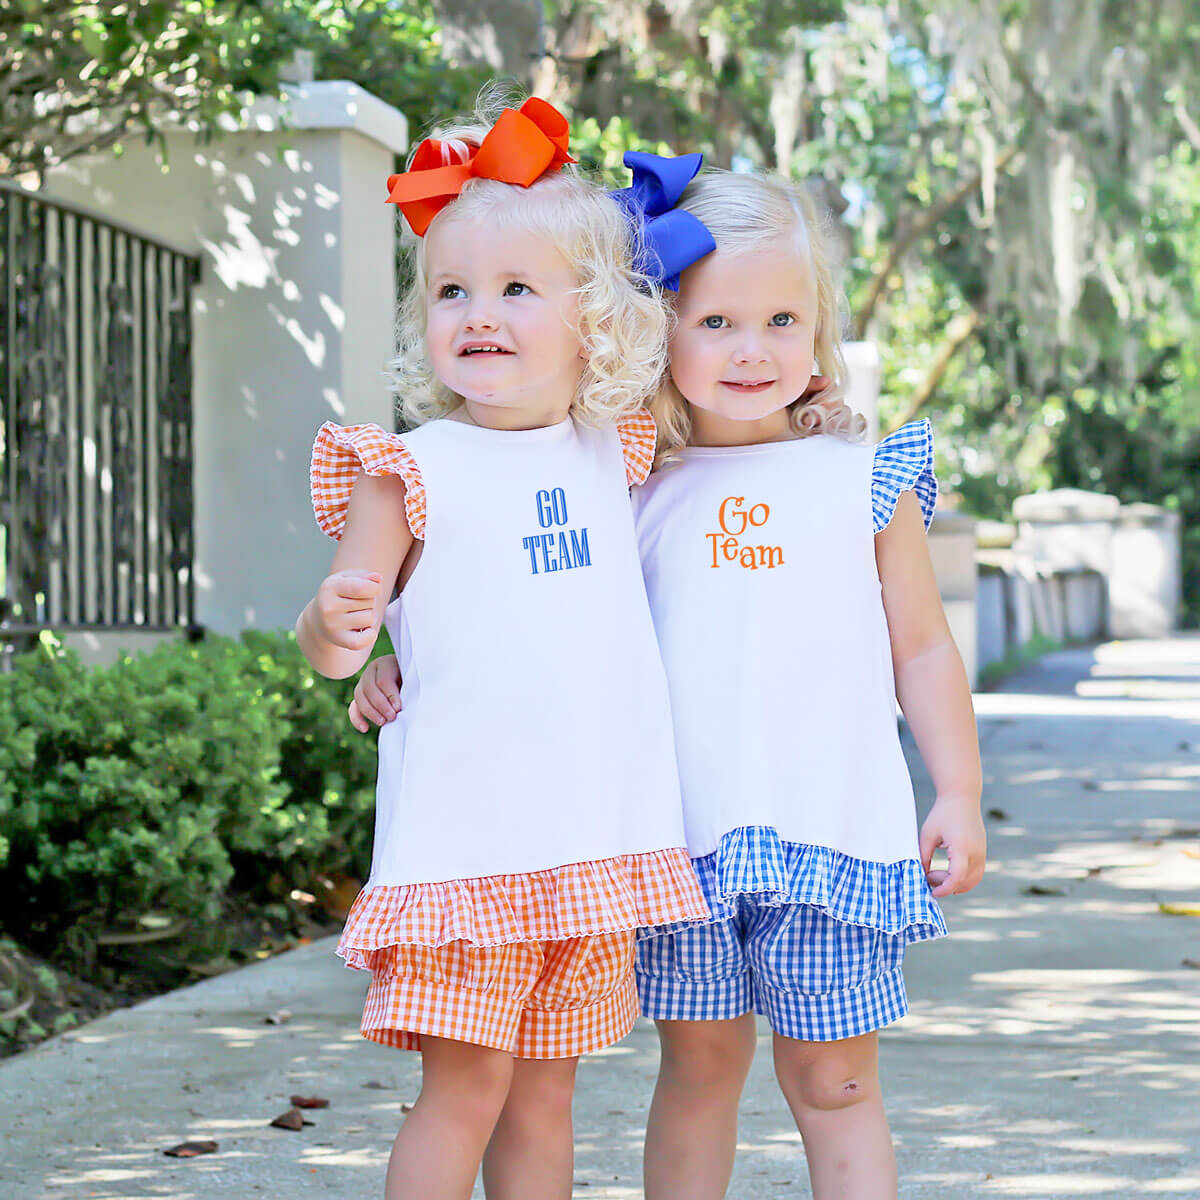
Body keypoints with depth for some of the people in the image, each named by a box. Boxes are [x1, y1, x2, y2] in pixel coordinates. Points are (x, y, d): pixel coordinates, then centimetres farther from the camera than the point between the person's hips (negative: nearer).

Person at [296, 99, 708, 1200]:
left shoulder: (611, 453, 11)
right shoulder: (409, 472, -4)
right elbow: (334, 647, -7)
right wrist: (334, 626, -28)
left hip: (600, 835, 5)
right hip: (465, 837, -4)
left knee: (545, 1088, 11)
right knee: (466, 1082, -8)